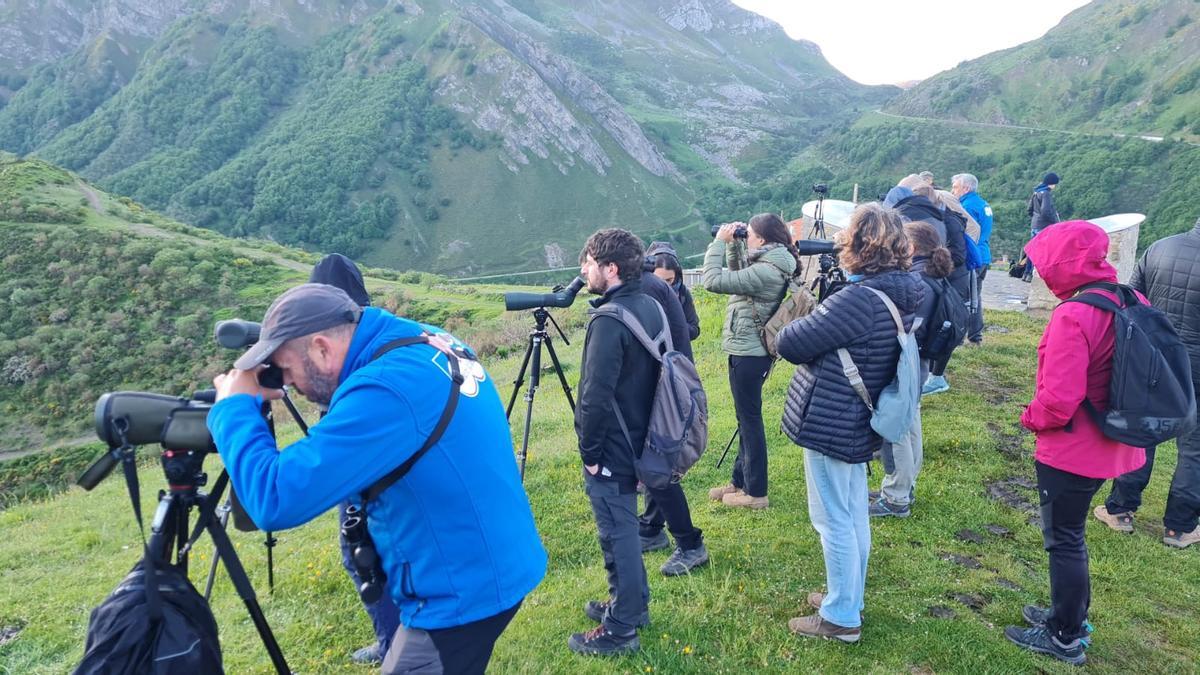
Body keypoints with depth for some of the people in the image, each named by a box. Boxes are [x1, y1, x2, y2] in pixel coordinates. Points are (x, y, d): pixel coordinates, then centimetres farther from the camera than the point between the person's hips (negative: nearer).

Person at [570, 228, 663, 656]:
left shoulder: (610, 321, -23)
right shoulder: (651, 306, 5)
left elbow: (596, 397, -25)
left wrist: (589, 452, -13)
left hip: (611, 450, -9)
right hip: (638, 442, 9)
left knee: (618, 535, 3)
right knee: (624, 529, 22)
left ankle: (620, 631, 17)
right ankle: (632, 604, 38)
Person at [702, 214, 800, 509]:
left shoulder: (766, 271, -23)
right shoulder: (766, 264, 6)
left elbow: (713, 280, -25)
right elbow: (735, 272, 23)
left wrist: (719, 241, -14)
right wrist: (732, 243, 8)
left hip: (748, 354, -10)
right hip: (747, 350, 10)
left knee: (750, 420, 1)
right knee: (746, 419, 18)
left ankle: (755, 493, 13)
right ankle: (740, 481, 32)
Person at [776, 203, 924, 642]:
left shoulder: (860, 299, -27)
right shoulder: (906, 295, 1)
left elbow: (789, 344, -21)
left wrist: (808, 323, -2)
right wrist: (823, 324, -1)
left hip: (828, 424, -9)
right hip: (857, 424, 9)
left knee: (834, 522, 5)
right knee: (854, 515, 20)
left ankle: (841, 617, 19)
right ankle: (848, 598, 37)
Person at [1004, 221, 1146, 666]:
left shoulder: (1073, 316, -26)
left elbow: (1058, 400, -27)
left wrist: (1030, 418, -7)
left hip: (1071, 451, -8)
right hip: (1111, 445, 8)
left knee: (1063, 540, 8)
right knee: (1071, 534, 24)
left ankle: (1064, 639, 23)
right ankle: (1071, 615, 39)